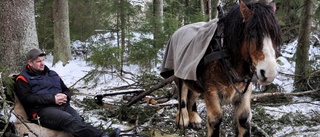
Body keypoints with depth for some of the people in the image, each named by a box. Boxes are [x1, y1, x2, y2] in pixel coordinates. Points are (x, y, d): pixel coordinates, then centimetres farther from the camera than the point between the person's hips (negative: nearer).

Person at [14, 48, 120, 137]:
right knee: (68, 120, -36)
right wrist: (53, 99, -13)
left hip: (62, 105, 6)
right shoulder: (23, 79, 8)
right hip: (42, 110, -6)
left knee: (78, 121, -29)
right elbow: (27, 98, -7)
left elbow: (66, 90, 29)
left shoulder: (52, 74, 28)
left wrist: (65, 97, 1)